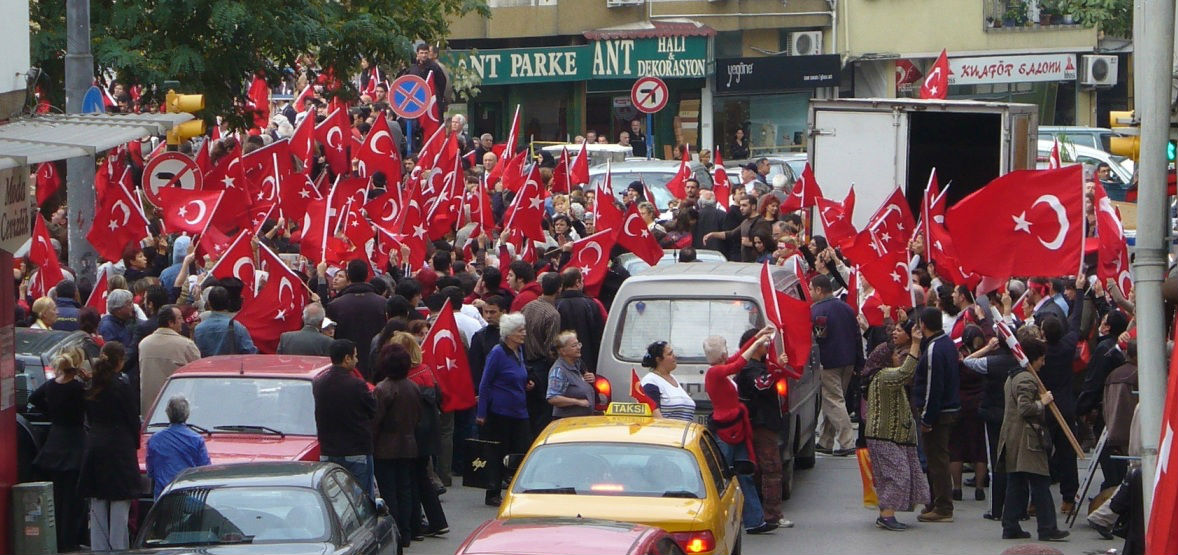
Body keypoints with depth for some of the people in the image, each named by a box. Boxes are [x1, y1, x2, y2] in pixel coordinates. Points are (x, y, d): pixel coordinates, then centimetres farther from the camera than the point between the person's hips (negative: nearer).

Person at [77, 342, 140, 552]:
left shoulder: (92, 387, 5)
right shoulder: (122, 386, -12)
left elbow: (89, 419, 11)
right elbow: (133, 419, -6)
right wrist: (135, 443, 9)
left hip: (94, 448, 6)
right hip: (119, 447, -6)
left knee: (97, 508, 10)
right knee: (119, 507, -3)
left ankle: (98, 548, 10)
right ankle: (118, 548, -4)